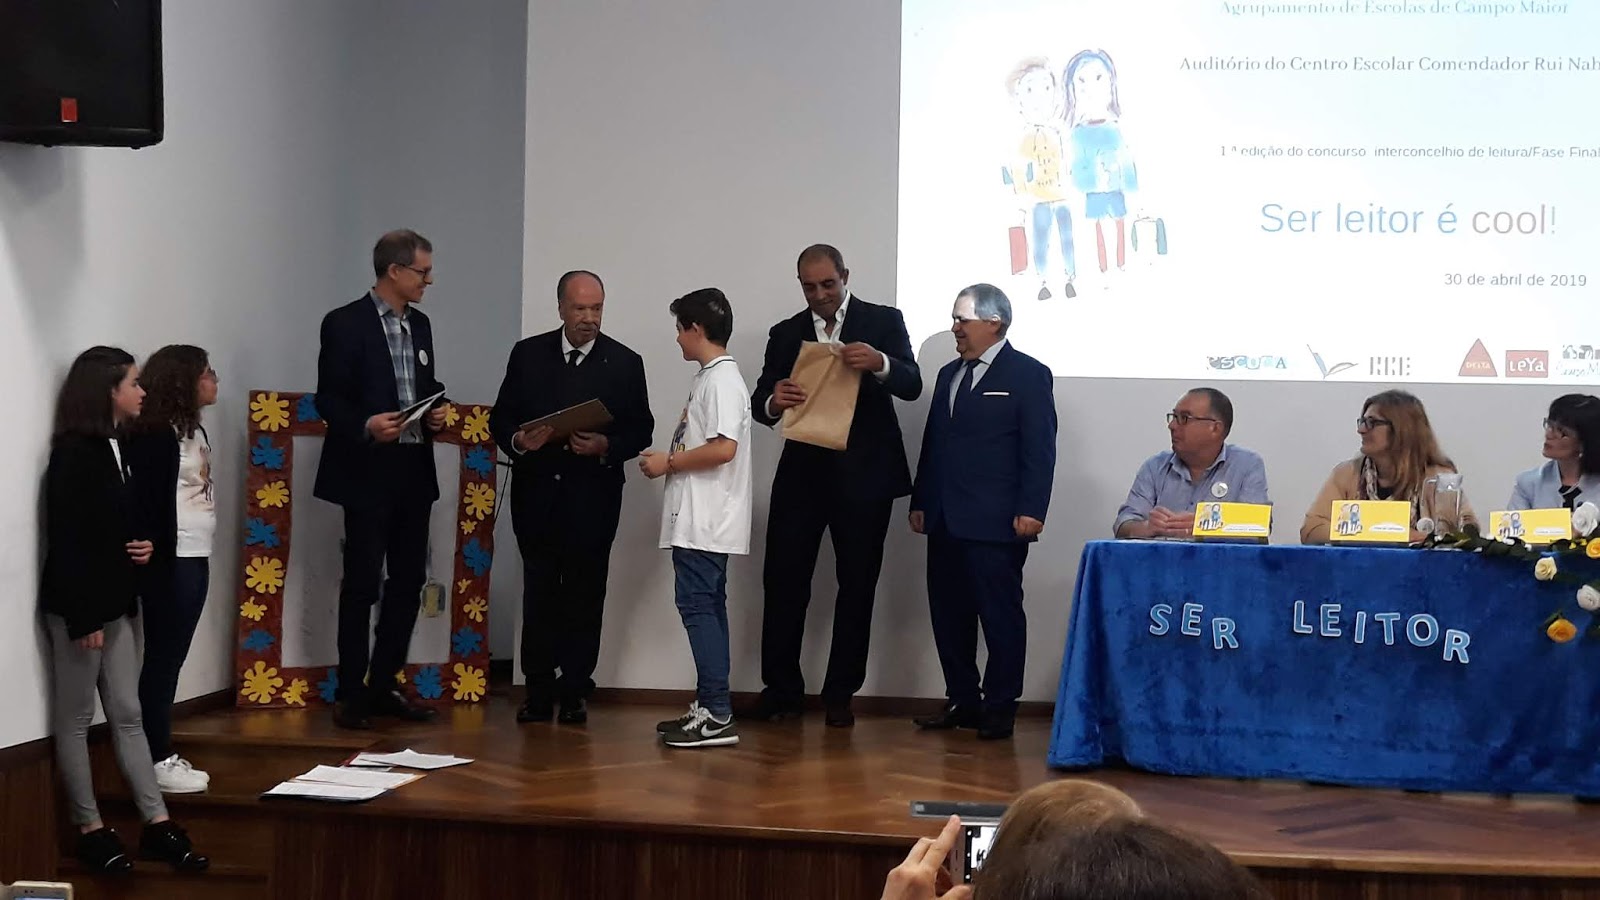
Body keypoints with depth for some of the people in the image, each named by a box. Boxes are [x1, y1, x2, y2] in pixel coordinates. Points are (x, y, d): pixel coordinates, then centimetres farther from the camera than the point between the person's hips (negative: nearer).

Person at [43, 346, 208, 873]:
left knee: (127, 714, 9)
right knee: (75, 718, 3)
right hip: (77, 606, -8)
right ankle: (90, 830, 11)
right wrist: (83, 616, -20)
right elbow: (64, 537, -18)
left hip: (113, 601, 9)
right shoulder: (73, 453, -15)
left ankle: (157, 824, 12)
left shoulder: (117, 448, 10)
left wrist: (142, 546, 1)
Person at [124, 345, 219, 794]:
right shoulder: (157, 434, -13)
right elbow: (149, 502, -16)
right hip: (171, 561, -9)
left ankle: (164, 753, 15)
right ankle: (157, 760, 2)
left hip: (194, 558, 9)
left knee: (171, 658, 10)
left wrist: (196, 556, 12)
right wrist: (157, 562, -19)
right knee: (162, 658, -3)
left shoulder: (191, 428, 14)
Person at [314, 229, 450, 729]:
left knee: (408, 580, 9)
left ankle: (383, 686, 19)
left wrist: (436, 413, 1)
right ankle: (351, 695, 6)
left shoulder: (419, 324, 14)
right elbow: (328, 398, -9)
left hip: (414, 472, 7)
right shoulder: (346, 323, -7)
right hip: (368, 472, -7)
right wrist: (365, 425, -26)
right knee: (362, 584, -2)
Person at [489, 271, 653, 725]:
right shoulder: (527, 354, 6)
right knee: (539, 594, 4)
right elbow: (501, 418, 8)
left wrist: (607, 446, -16)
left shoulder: (625, 363, 2)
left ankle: (575, 691, 11)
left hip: (592, 500, -1)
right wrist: (517, 441, -14)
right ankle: (539, 691, 11)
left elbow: (641, 430, 2)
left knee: (584, 597, 3)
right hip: (536, 495, 1)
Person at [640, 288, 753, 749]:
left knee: (699, 606, -12)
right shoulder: (709, 378, 18)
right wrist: (668, 461, 10)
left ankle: (718, 717, -13)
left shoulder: (722, 380, -13)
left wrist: (668, 463, -13)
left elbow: (724, 448, -24)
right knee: (706, 608, 11)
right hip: (697, 520, 10)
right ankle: (708, 707, 16)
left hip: (705, 521, -10)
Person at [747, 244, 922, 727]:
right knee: (783, 579, -3)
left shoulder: (884, 322, 1)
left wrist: (880, 364, -32)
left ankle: (840, 694, 12)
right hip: (802, 473, 2)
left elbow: (912, 385, -10)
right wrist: (773, 402, -23)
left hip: (864, 474, -2)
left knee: (857, 584, 4)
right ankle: (781, 688, 7)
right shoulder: (786, 334, 9)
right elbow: (760, 401, 2)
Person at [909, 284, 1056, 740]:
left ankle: (999, 707, 4)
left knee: (1001, 614, -3)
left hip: (995, 523, -7)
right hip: (945, 521, 7)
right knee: (949, 614, 8)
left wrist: (1031, 510, -15)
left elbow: (1039, 449, -8)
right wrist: (920, 502, 17)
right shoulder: (950, 374, 20)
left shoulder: (1027, 374, -2)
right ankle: (962, 701, 17)